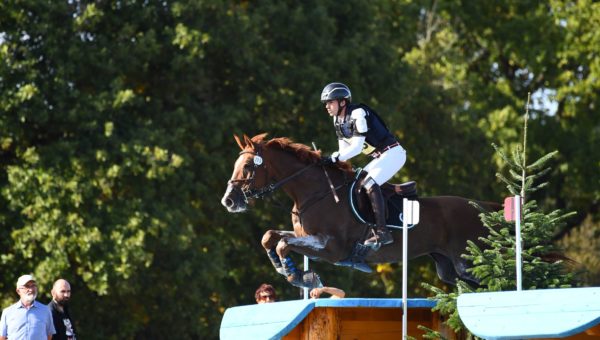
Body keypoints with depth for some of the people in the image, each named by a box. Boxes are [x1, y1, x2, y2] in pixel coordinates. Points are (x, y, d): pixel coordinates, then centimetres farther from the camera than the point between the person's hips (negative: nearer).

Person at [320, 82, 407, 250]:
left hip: (392, 153, -10)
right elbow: (344, 149, 10)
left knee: (369, 184, -25)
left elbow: (357, 146, -25)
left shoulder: (358, 114, -20)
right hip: (379, 157, 10)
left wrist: (334, 157, -27)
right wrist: (334, 165, -5)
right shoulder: (338, 121, 8)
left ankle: (382, 231, -31)